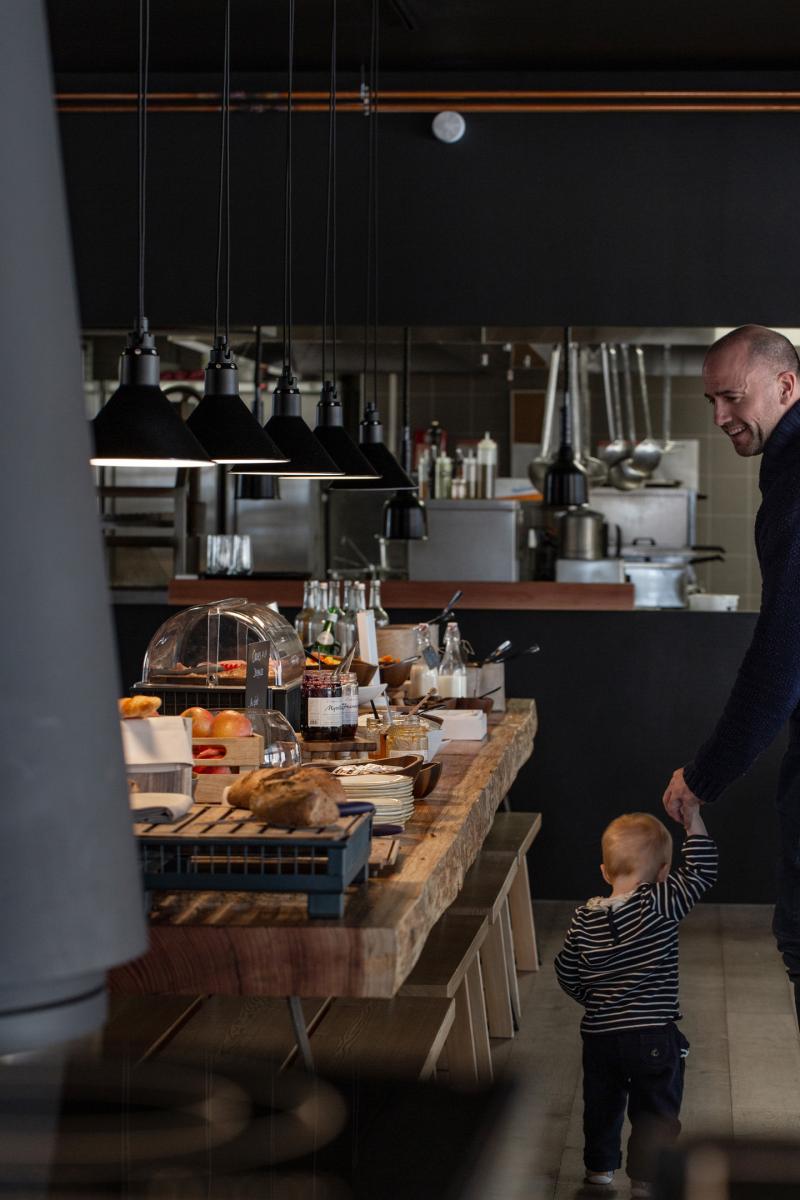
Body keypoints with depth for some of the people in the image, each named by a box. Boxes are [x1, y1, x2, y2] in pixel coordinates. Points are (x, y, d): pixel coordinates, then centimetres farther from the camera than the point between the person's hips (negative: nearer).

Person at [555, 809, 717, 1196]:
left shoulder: (585, 918, -3)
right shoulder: (660, 905, -17)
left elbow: (567, 972, 6)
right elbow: (701, 871, -12)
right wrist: (692, 819, -7)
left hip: (598, 1034, 4)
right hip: (654, 1035, -4)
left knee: (602, 1103, 22)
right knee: (655, 1111, 10)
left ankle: (600, 1166, 36)